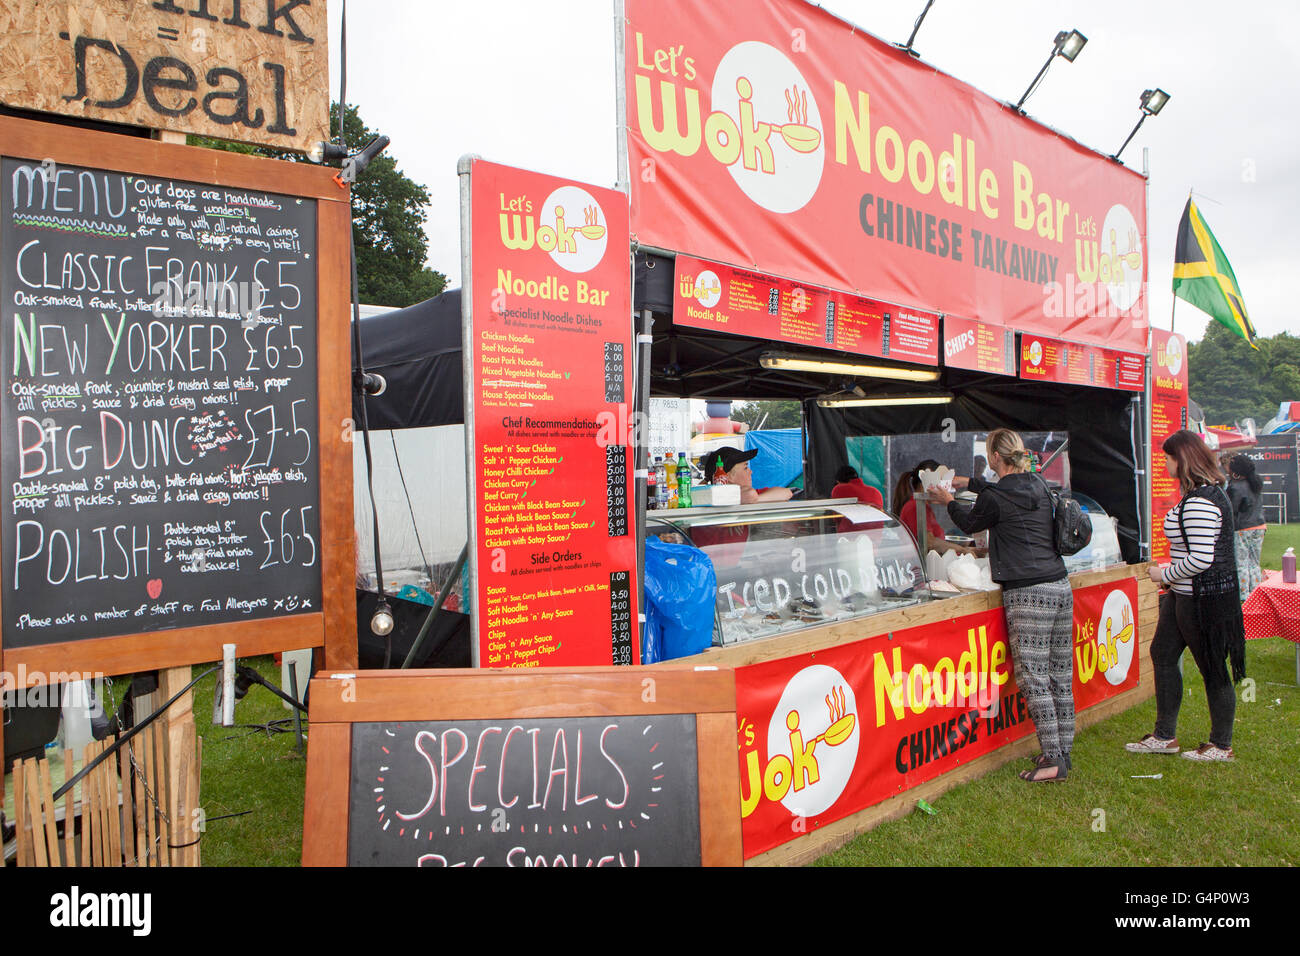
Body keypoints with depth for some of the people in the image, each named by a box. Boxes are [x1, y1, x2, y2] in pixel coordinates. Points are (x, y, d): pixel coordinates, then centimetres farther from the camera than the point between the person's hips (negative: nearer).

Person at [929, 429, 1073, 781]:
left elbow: (970, 523, 11)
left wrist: (949, 501, 30)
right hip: (1060, 586, 8)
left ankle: (1053, 760, -3)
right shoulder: (1038, 485, 13)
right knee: (1060, 676, 11)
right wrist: (970, 482, 47)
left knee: (1033, 677, -4)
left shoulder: (994, 498, -9)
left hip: (1028, 593, -8)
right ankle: (1063, 751, 19)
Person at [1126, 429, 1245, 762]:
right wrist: (1172, 570, 16)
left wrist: (1165, 575, -14)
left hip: (1204, 597, -11)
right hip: (1185, 594, 11)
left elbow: (1201, 559, -27)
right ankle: (1164, 736, 25)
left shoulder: (1200, 503, -24)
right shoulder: (1205, 493, 10)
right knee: (1162, 653, 15)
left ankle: (1221, 745, 20)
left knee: (1212, 667, 3)